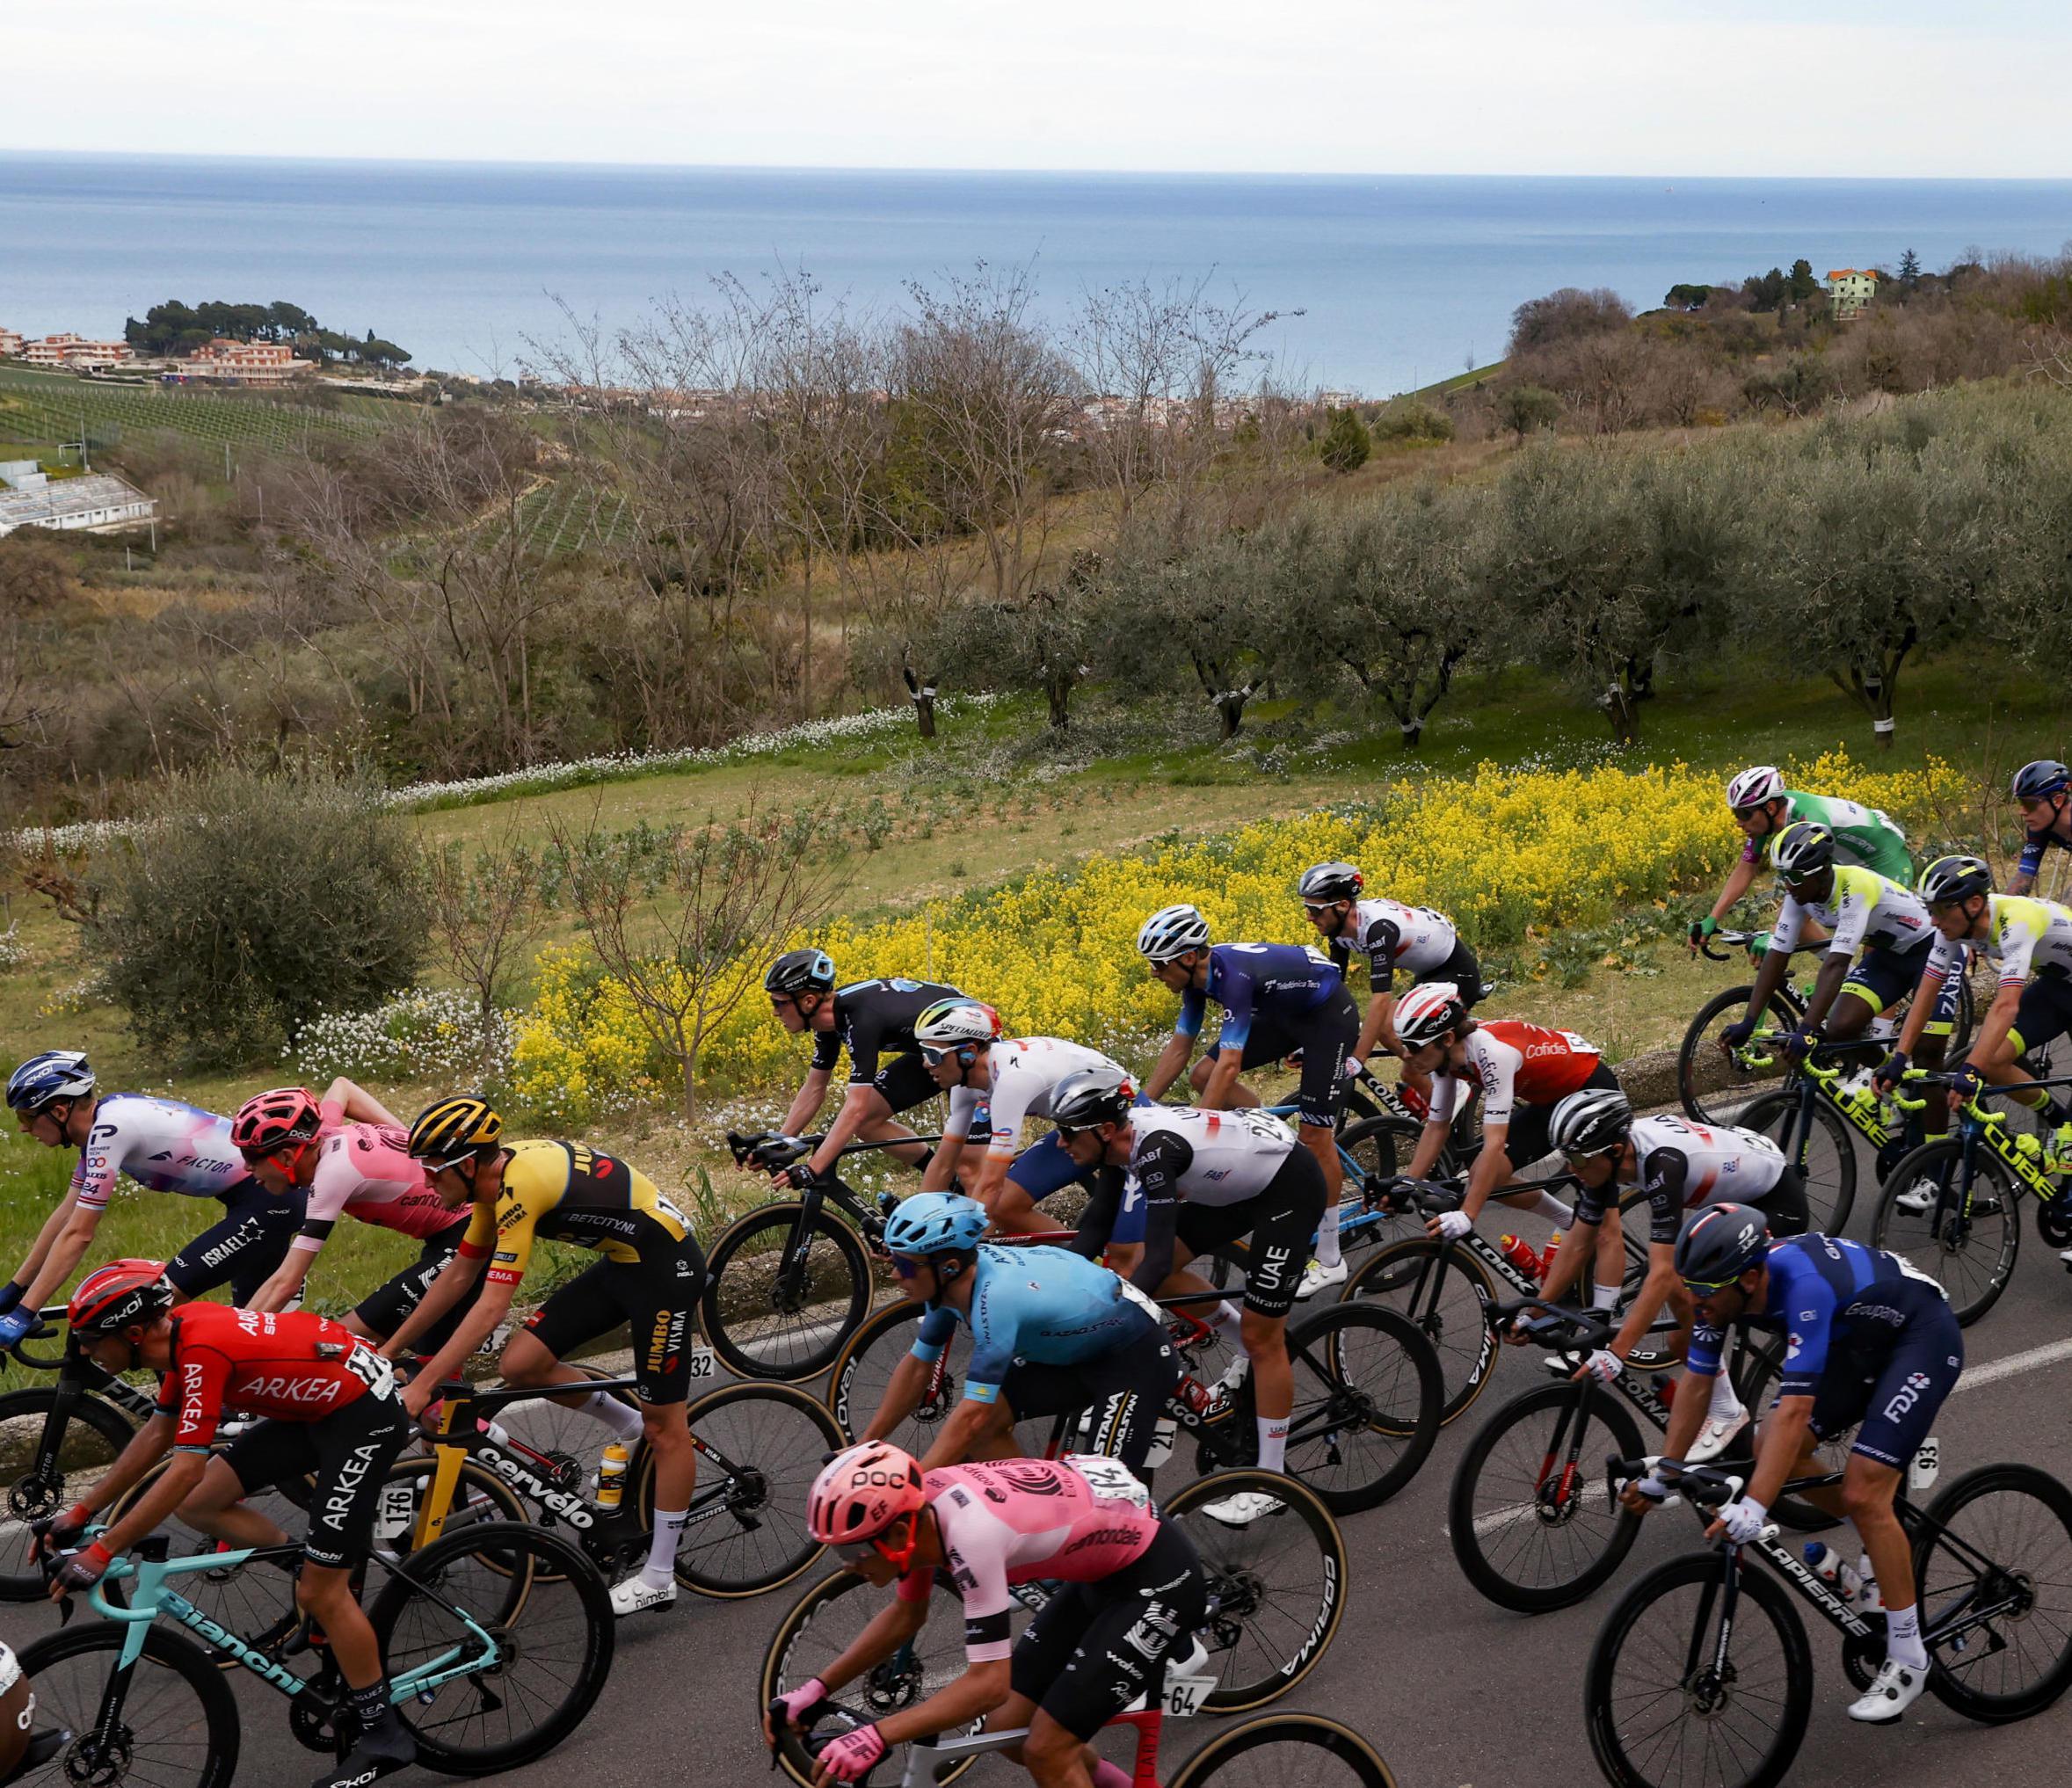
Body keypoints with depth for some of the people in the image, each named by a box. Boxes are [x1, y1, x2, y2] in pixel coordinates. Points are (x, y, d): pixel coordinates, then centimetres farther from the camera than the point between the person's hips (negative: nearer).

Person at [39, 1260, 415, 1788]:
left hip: (364, 1412, -9)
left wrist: (100, 1553, -27)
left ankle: (382, 1735, 7)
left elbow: (186, 1469, -30)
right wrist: (80, 1513, 15)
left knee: (321, 1592, -6)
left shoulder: (202, 1350, -26)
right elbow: (156, 1434, 14)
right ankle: (320, 1568, 16)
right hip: (313, 1405, 9)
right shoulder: (181, 1331, 1)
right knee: (198, 1505, 6)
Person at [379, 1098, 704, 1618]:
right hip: (622, 1263, 9)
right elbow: (457, 1277, 12)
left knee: (664, 1427, 0)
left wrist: (422, 1385, -28)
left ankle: (659, 1578, 9)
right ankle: (632, 1428, 20)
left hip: (666, 1263, -9)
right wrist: (390, 1349, 14)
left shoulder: (520, 1185, -27)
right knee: (519, 1363, 0)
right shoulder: (495, 1179, 1)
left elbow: (491, 1308, -30)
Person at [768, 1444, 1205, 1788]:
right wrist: (817, 1689, 3)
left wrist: (874, 1737, -35)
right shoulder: (918, 1510, -8)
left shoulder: (970, 1533, -34)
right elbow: (905, 1615, 10)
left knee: (1045, 1751, -9)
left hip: (1159, 1580, -8)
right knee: (1009, 1730, 9)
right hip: (1100, 1573, 8)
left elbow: (989, 1683, -32)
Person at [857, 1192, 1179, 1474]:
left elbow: (973, 1416, -38)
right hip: (1075, 1348, 8)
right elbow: (916, 1367, 3)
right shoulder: (950, 1279, -12)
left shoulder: (996, 1298, -37)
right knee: (984, 1427, -8)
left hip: (1137, 1354, -8)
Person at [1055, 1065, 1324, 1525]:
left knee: (1261, 1338, -6)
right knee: (1128, 1260, 4)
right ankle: (1247, 1347, 20)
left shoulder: (1154, 1150, -33)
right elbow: (1097, 1223, 3)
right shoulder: (1127, 1136, -8)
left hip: (1291, 1185, -9)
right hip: (1242, 1183, 9)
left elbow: (1157, 1261, -37)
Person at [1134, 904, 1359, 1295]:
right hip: (1286, 1013, 9)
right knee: (1203, 1076, -3)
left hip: (1330, 1015, -9)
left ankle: (1329, 1262, 3)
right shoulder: (1199, 974, -9)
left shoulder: (1233, 974, -35)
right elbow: (1178, 1048, 0)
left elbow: (1229, 1065, -40)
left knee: (1314, 1135, -8)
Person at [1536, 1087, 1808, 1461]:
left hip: (1778, 1203, -8)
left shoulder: (1661, 1163, -38)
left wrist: (1616, 1353, -45)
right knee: (1679, 1292, 1)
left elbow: (1662, 1273, -41)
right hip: (1735, 1199, 8)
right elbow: (1578, 1243, -4)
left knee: (1687, 1298, -18)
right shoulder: (1607, 1153, -14)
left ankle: (1725, 1414, -2)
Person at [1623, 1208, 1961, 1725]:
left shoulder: (1803, 1284, -39)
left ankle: (1907, 1660, -4)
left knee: (1862, 1493, -18)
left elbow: (1794, 1410, -42)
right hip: (1861, 1340, 8)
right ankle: (1886, 1546, 21)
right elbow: (1696, 1387, -5)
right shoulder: (1724, 1283, -16)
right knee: (1770, 1450, 0)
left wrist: (1753, 1508, -46)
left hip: (1924, 1336, -8)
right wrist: (1660, 1477, -5)